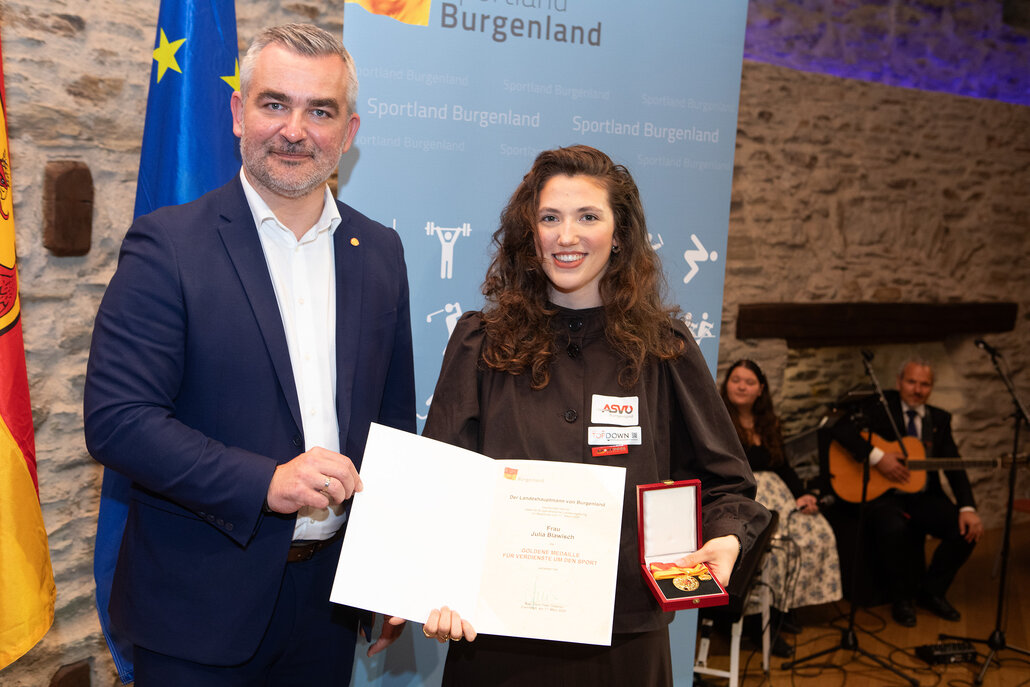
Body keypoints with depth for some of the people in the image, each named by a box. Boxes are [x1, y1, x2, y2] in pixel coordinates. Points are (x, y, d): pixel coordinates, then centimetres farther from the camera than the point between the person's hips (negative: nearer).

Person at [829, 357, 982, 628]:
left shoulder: (939, 419, 11)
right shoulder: (881, 406, -2)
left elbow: (954, 466, 3)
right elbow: (841, 426, -17)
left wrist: (967, 508, -13)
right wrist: (877, 457, -26)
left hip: (923, 498, 5)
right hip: (880, 494, -5)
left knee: (967, 529, -17)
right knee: (894, 528, -36)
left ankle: (931, 592, 8)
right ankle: (901, 599, -7)